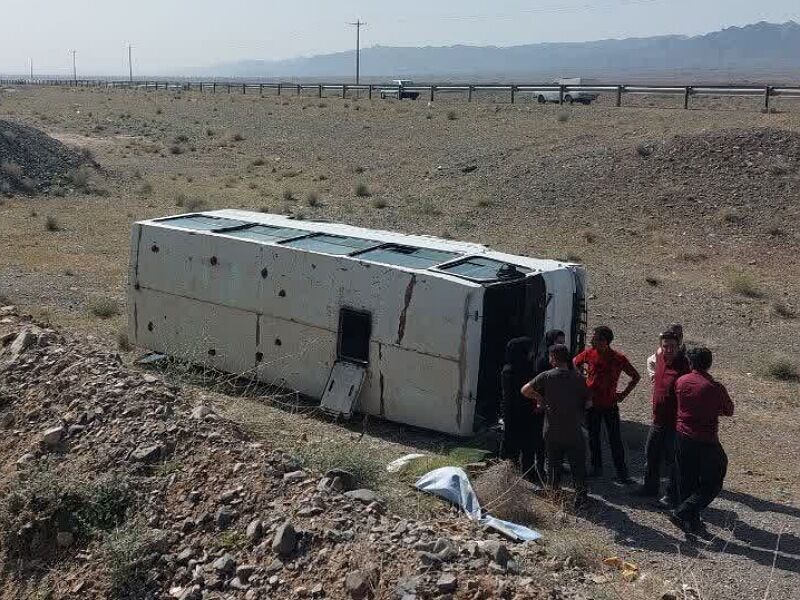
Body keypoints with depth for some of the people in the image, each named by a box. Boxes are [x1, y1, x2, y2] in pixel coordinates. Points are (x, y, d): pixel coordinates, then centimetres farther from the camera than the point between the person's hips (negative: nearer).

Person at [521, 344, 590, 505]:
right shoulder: (578, 378, -3)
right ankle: (580, 494, 9)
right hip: (574, 431, 0)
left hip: (552, 431, 0)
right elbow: (588, 402, 4)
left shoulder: (546, 376, -8)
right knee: (577, 464, 11)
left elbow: (525, 390, -9)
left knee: (553, 463, 14)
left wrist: (539, 398, 8)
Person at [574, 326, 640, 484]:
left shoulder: (618, 358, -11)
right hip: (591, 403, 3)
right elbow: (574, 363, 15)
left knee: (615, 440, -2)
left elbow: (636, 376, 1)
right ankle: (596, 468, 25)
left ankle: (622, 474, 4)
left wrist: (624, 393, -3)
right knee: (593, 437, 11)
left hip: (610, 404, -3)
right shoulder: (589, 353, -5)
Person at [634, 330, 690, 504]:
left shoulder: (684, 366, -22)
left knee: (672, 459, 4)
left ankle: (672, 495, 19)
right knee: (651, 455, 21)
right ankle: (650, 487, 38)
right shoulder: (660, 358, 0)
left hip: (674, 423, -8)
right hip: (658, 420, 8)